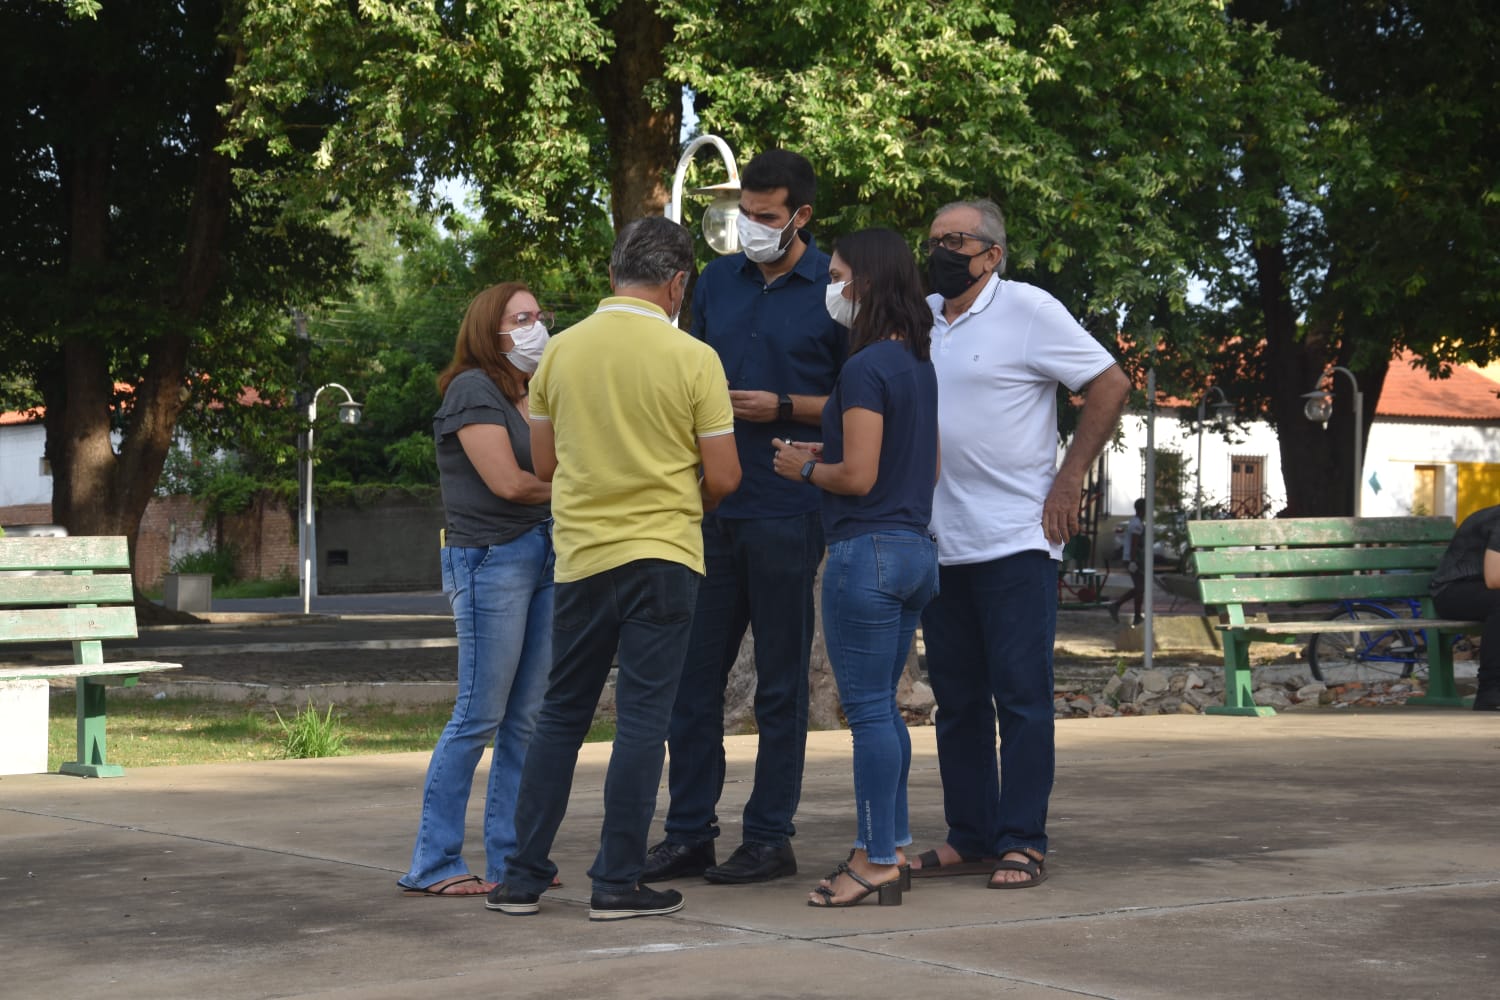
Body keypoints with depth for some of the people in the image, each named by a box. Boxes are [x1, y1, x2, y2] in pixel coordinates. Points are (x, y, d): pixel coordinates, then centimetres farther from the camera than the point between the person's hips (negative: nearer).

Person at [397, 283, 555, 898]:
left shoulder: (533, 397, 21)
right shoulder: (473, 388, -5)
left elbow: (551, 473, 15)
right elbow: (508, 482, -12)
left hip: (542, 555, 8)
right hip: (490, 559, -8)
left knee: (527, 720, 6)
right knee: (479, 716, -8)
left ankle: (509, 859, 12)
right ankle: (432, 865, -2)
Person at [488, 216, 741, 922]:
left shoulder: (561, 351, 2)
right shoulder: (692, 359, -8)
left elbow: (543, 463, 9)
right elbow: (723, 477, -6)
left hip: (581, 553, 4)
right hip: (664, 555, -3)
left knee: (561, 714, 12)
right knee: (643, 718, 2)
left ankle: (524, 876, 13)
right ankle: (617, 883, 3)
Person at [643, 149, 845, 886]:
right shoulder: (718, 281, 12)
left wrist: (783, 407, -13)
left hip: (785, 513, -5)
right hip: (710, 506, 5)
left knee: (780, 684, 4)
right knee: (692, 675, 6)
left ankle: (770, 838, 12)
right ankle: (689, 834, 13)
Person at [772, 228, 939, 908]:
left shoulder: (866, 368, -15)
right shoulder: (919, 365, 13)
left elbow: (858, 476, -19)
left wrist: (804, 468, -1)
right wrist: (829, 454, 18)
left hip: (867, 550, -9)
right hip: (917, 547, 9)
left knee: (869, 710, -5)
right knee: (882, 707, 16)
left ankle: (877, 862, -2)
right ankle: (892, 846, 21)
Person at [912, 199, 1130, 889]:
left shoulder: (1029, 311, -6)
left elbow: (1110, 385, -5)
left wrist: (1069, 481, -8)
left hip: (1015, 540, -6)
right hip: (939, 543, 6)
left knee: (1021, 697, -4)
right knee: (957, 699, 10)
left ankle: (1022, 843, 1)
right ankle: (969, 838, 17)